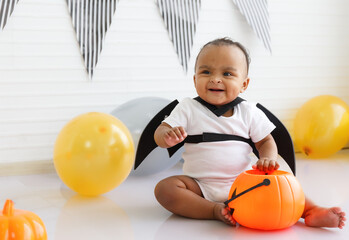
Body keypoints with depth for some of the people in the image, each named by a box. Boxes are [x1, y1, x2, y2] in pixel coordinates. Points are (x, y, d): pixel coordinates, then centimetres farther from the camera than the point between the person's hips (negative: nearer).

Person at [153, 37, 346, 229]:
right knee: (165, 188, -27)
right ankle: (215, 211, -28)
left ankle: (311, 212, -16)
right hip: (200, 186, -1)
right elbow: (160, 133, -7)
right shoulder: (188, 109, -3)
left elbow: (266, 141, 7)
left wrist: (268, 159, -17)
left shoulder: (249, 112, 2)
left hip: (242, 183, 1)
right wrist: (168, 137, -33)